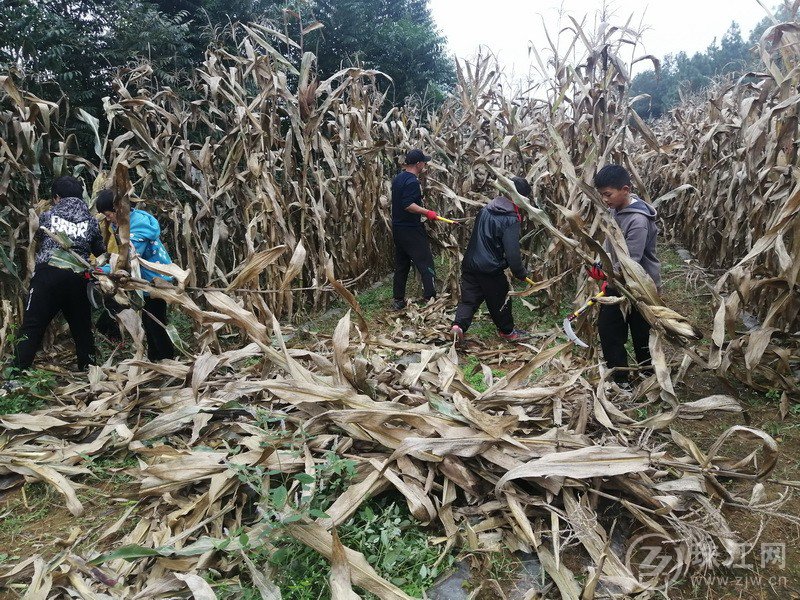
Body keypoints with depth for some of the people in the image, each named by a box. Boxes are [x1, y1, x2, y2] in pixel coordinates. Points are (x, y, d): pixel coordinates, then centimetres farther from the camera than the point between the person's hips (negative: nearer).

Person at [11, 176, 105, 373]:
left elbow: (38, 238, 24)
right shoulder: (90, 221, 8)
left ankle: (17, 370, -1)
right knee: (82, 327, 13)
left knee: (32, 326, 2)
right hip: (77, 278, 2)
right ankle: (88, 369, 19)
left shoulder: (48, 215, 6)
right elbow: (99, 251, 16)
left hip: (47, 274, -1)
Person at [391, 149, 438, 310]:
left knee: (401, 265, 14)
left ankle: (398, 301, 18)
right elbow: (408, 205, -27)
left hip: (397, 228, 9)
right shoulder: (412, 181, -17)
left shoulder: (398, 178, 12)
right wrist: (427, 212, -26)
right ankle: (430, 298, -6)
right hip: (411, 229, -9)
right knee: (425, 263, -4)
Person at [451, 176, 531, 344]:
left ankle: (459, 325, -10)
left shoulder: (485, 210, 6)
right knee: (500, 301, 14)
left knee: (469, 298, 10)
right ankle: (507, 331, 32)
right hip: (491, 269, -6)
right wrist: (520, 273, -3)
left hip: (470, 264, 6)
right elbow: (512, 251, -18)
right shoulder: (511, 220, -16)